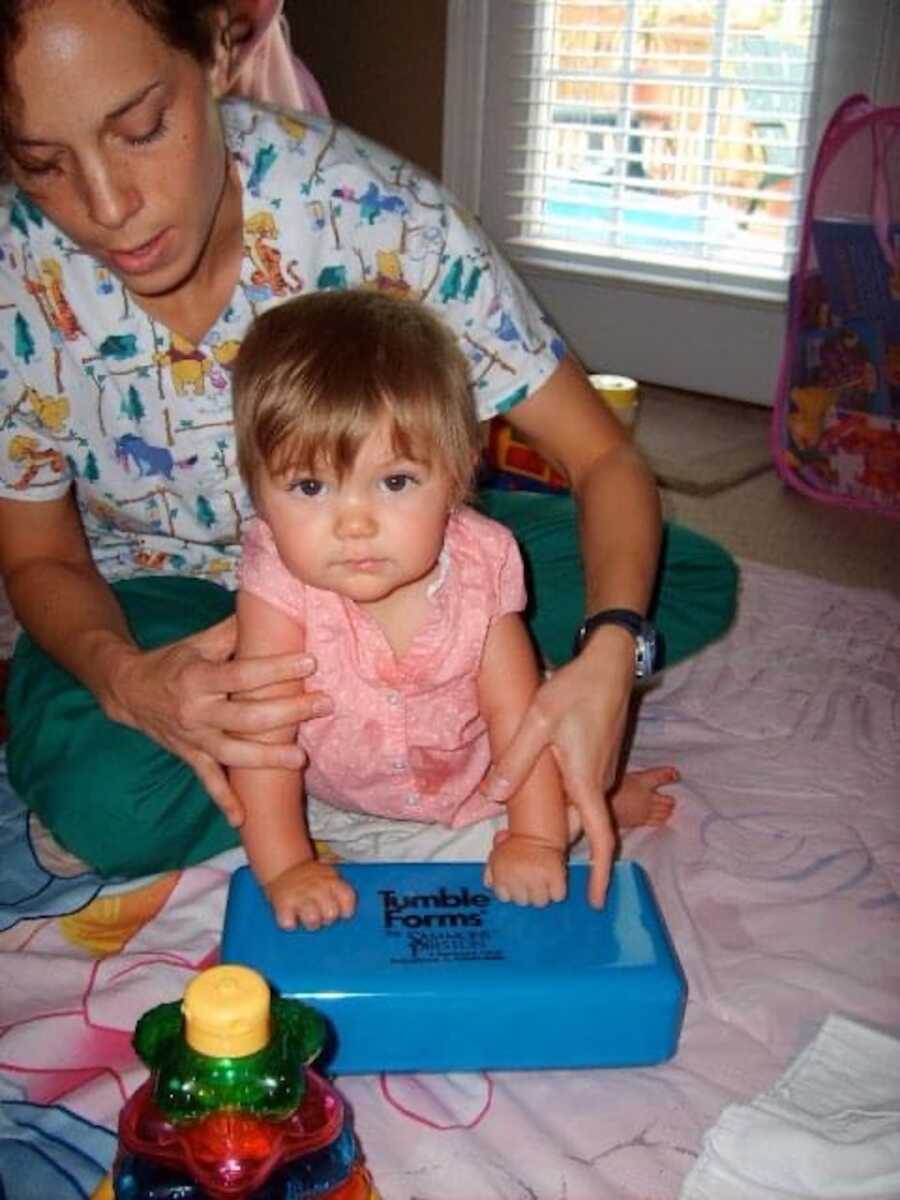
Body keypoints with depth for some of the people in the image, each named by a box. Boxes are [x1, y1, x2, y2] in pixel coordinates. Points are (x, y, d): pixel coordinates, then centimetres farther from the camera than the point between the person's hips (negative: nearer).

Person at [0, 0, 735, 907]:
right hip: (161, 585, 0)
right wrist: (123, 678, -35)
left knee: (693, 581, -15)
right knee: (108, 806, -33)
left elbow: (603, 457, -23)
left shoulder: (363, 205, -27)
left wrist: (607, 657, -42)